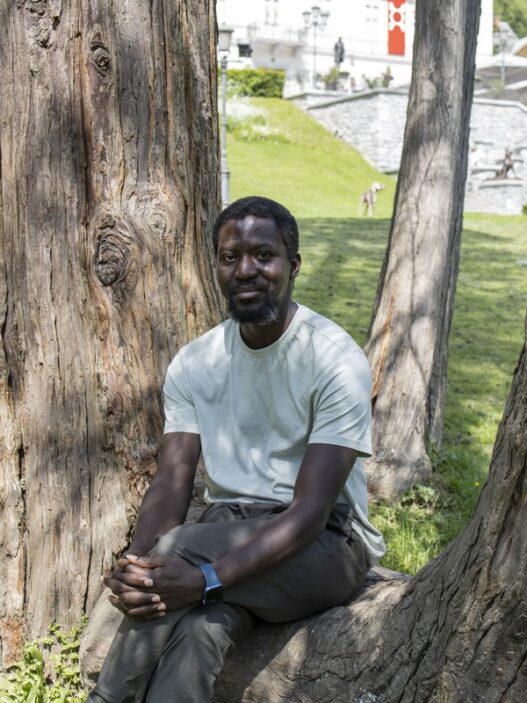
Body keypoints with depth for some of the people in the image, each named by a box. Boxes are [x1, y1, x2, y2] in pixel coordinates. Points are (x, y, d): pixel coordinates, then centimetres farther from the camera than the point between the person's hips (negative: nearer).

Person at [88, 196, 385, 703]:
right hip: (227, 529, 4)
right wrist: (136, 567, -26)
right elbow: (171, 484, -4)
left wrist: (208, 578, -35)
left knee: (177, 550, -31)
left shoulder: (337, 360, -14)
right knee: (197, 631, -32)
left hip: (324, 544, -3)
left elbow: (311, 512, -22)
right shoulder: (194, 363, 3)